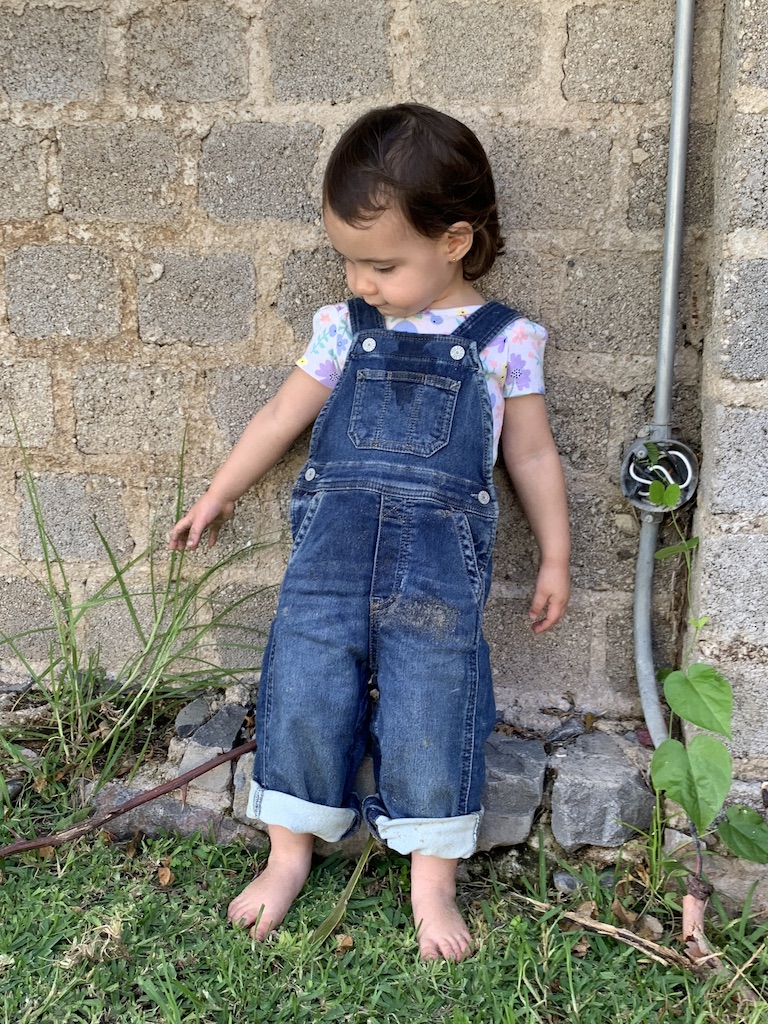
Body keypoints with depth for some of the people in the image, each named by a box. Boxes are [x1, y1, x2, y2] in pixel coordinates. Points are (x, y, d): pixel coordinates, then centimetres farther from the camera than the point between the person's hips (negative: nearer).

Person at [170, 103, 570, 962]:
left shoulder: (501, 341, 3)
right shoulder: (344, 330, 9)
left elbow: (532, 454, 11)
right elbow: (280, 417, 19)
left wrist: (554, 559, 12)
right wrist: (216, 497, 26)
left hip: (441, 556, -2)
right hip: (333, 543, 3)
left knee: (431, 707, -1)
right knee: (302, 690, 1)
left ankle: (432, 883, 15)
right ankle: (289, 855, 21)